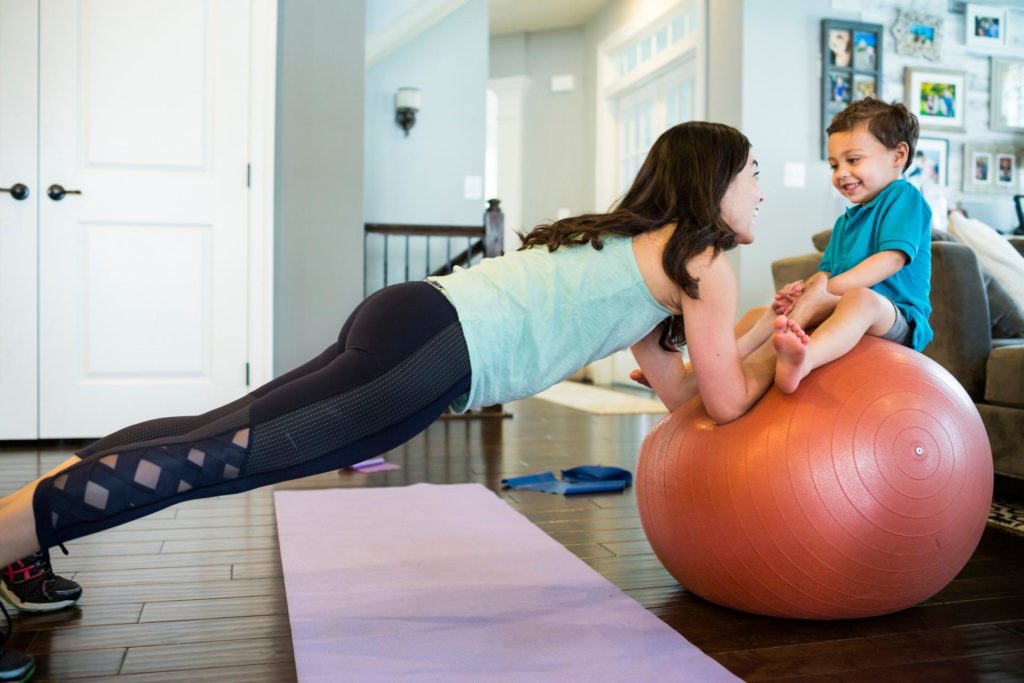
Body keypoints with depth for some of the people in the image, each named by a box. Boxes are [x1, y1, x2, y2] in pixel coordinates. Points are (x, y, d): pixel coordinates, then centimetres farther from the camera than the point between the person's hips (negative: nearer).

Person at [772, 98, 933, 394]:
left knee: (859, 297, -42)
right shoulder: (845, 221, 27)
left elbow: (891, 259, -14)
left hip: (897, 318, -9)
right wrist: (805, 288, -5)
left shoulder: (903, 196, 1)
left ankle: (803, 360, -70)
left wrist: (828, 288, -20)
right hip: (848, 319, 9)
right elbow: (826, 273, 20)